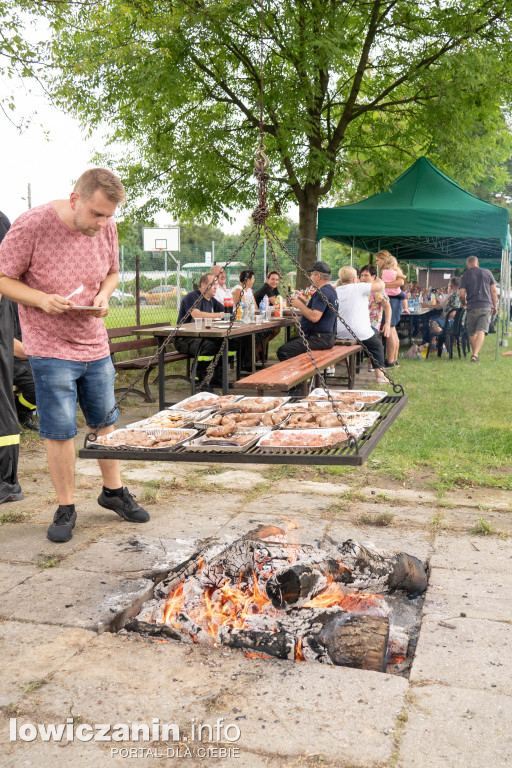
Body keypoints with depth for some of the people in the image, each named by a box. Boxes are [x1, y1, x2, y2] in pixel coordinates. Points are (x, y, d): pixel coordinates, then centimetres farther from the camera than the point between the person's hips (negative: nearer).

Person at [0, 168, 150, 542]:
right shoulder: (32, 225, -17)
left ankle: (114, 491, 32)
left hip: (96, 344, 5)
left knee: (106, 422, 14)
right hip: (50, 348, -5)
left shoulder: (107, 228, -2)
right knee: (60, 431, 0)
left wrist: (103, 295, -8)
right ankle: (65, 508, 17)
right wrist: (42, 299, -25)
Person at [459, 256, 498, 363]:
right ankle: (475, 355, -23)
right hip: (487, 306, 0)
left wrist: (463, 304, 18)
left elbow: (461, 295, -3)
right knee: (481, 331, -8)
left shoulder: (465, 275, 3)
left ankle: (474, 354, 21)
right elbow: (494, 291, 6)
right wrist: (495, 306, 15)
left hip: (472, 307, 0)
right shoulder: (487, 272, 7)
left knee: (472, 333, 14)